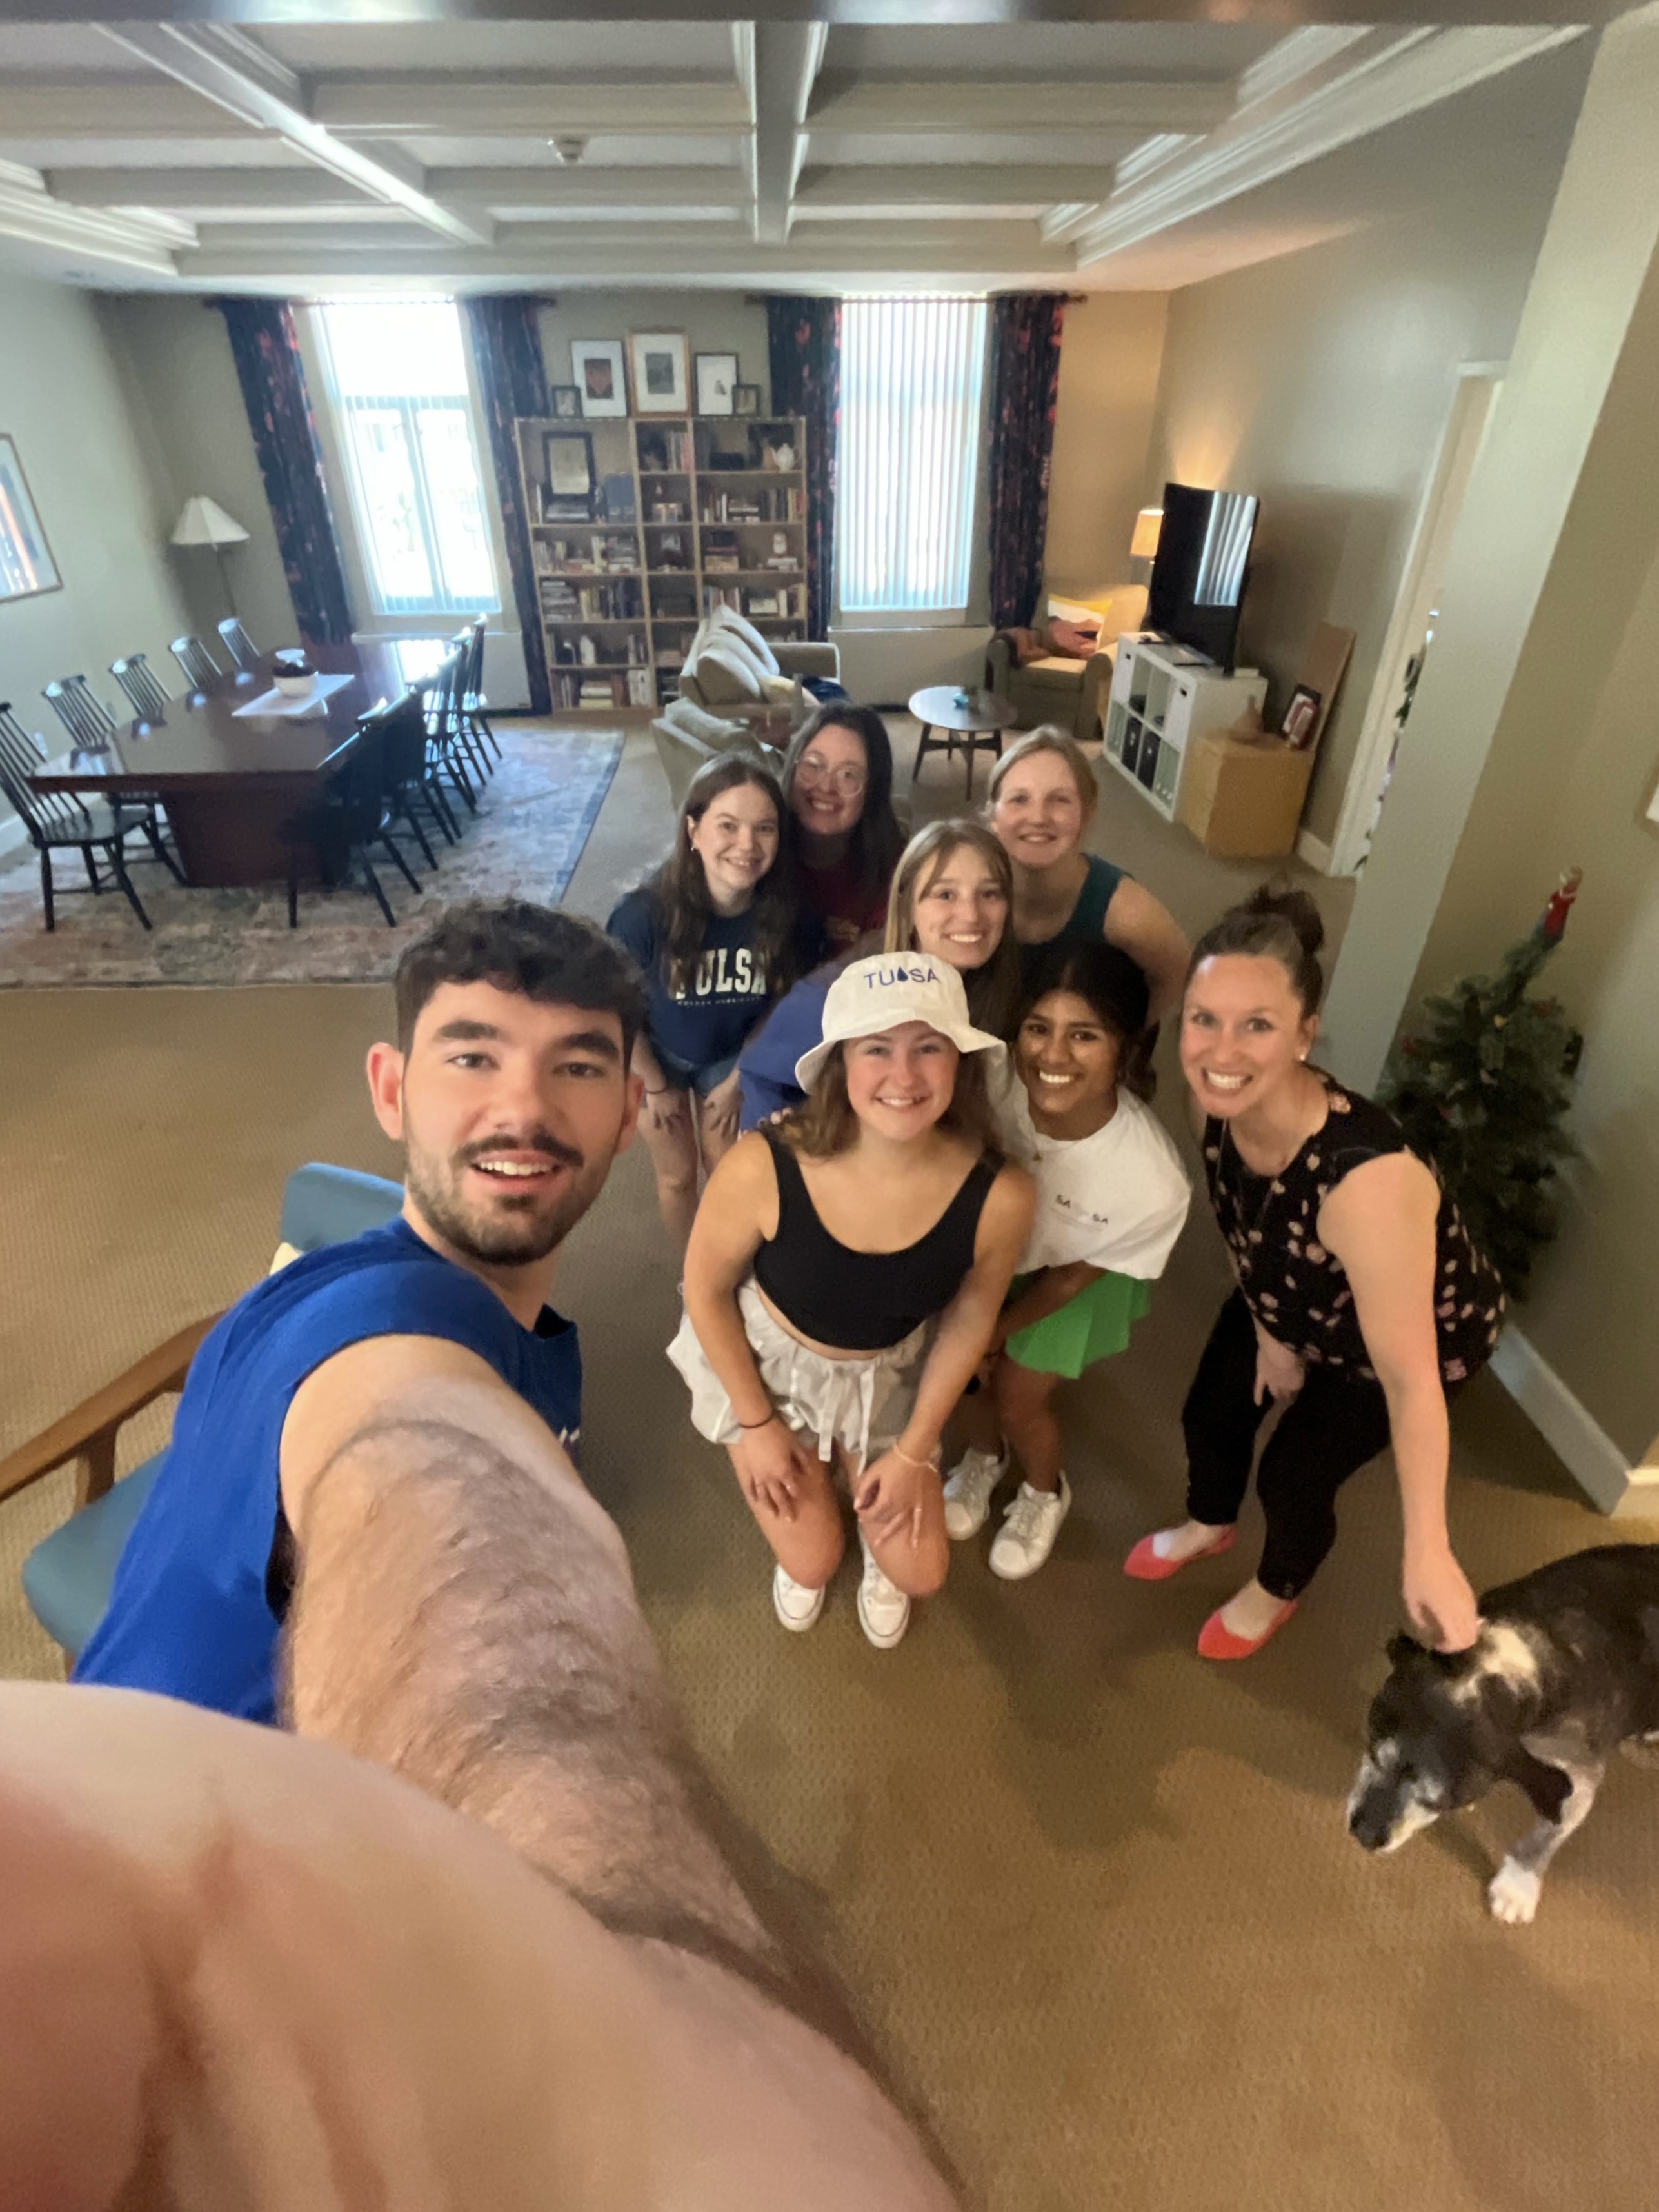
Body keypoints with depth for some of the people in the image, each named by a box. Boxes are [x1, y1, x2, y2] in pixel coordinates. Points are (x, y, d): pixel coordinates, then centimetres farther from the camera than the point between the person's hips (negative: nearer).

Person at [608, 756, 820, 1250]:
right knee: (678, 1176, 15)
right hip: (658, 1057, -1)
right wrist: (656, 1086, -7)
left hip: (732, 1055, 2)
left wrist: (739, 1078, -2)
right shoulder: (645, 914, -36)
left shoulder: (788, 915, -29)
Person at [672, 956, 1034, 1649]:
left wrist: (913, 1452, -1)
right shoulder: (763, 1168, -35)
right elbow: (707, 1288, -16)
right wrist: (756, 1424, -6)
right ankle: (800, 1536, 44)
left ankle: (875, 1508, 43)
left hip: (890, 1377, 2)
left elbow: (969, 1320, -10)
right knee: (813, 1564, 7)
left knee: (920, 1572, 8)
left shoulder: (999, 1196, -30)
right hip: (767, 1360, -1)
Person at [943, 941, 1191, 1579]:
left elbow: (1073, 1274, -19)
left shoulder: (1153, 1182, -39)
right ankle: (983, 1459, 53)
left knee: (1018, 1402, 12)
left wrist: (996, 1331, -7)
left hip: (1077, 1272, -2)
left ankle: (1046, 1495, 49)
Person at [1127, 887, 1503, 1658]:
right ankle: (1209, 1524, 55)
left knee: (1295, 1476, 10)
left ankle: (1278, 1590, 48)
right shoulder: (1219, 1100, -27)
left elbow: (1409, 1379, -36)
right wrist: (1270, 1333, -4)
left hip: (1422, 1331, -5)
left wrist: (1427, 1553, -32)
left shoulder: (1367, 1182, -46)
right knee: (1211, 1412, 18)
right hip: (1291, 1304, 5)